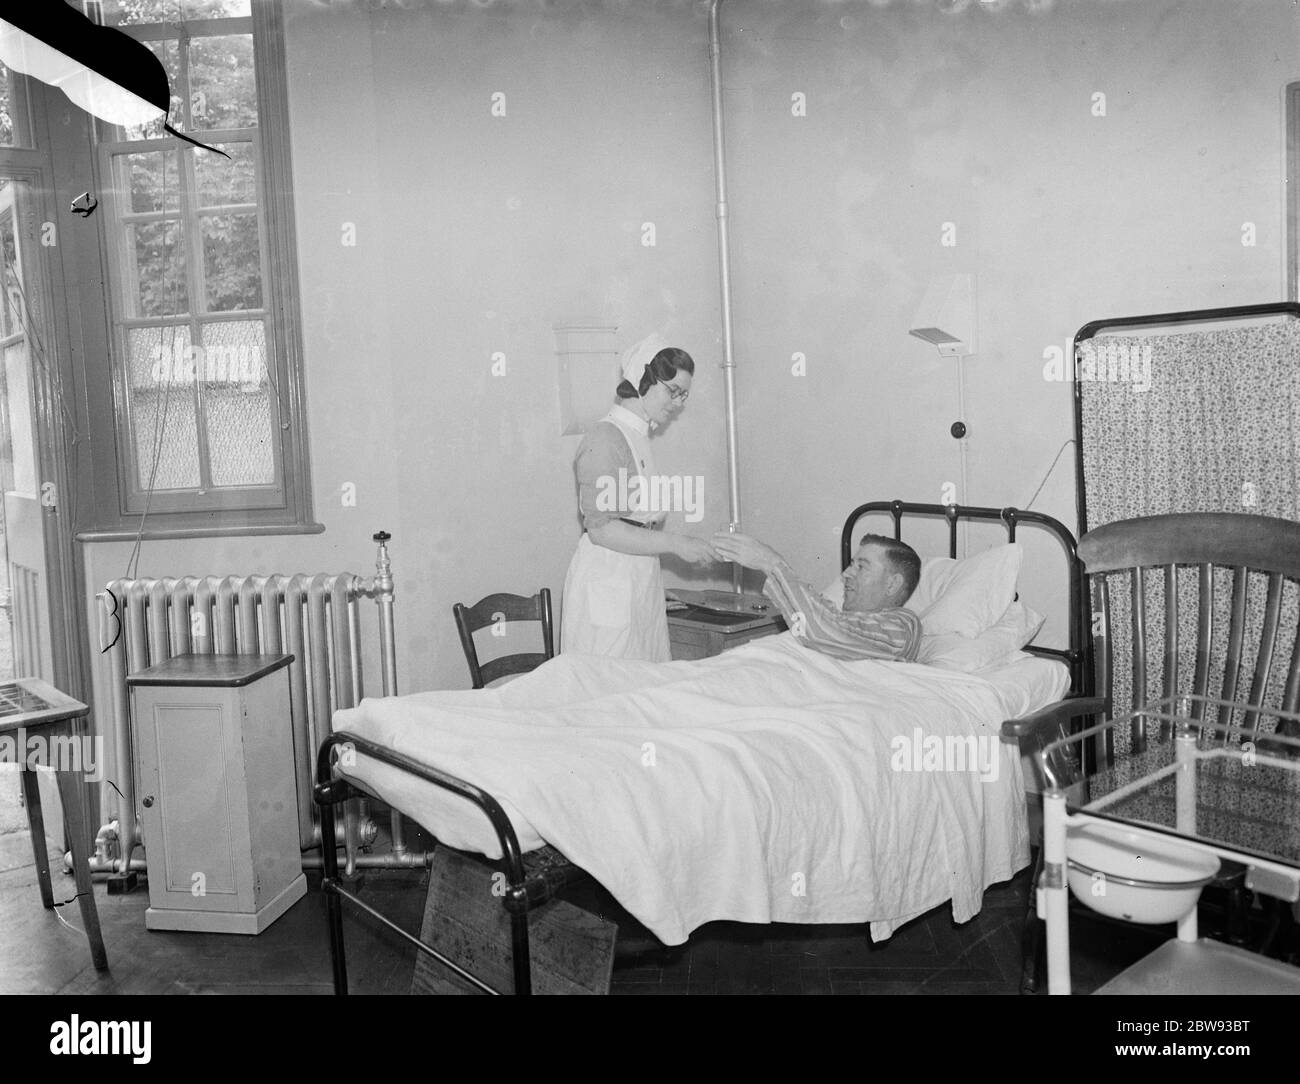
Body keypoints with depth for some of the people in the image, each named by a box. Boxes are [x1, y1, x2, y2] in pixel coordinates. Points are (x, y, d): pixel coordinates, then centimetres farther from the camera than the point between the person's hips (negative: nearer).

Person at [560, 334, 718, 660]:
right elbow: (601, 529, -19)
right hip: (607, 582, -9)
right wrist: (674, 542, -19)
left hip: (640, 579, 9)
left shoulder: (639, 436, 15)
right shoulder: (605, 439, -13)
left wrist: (681, 543, 8)